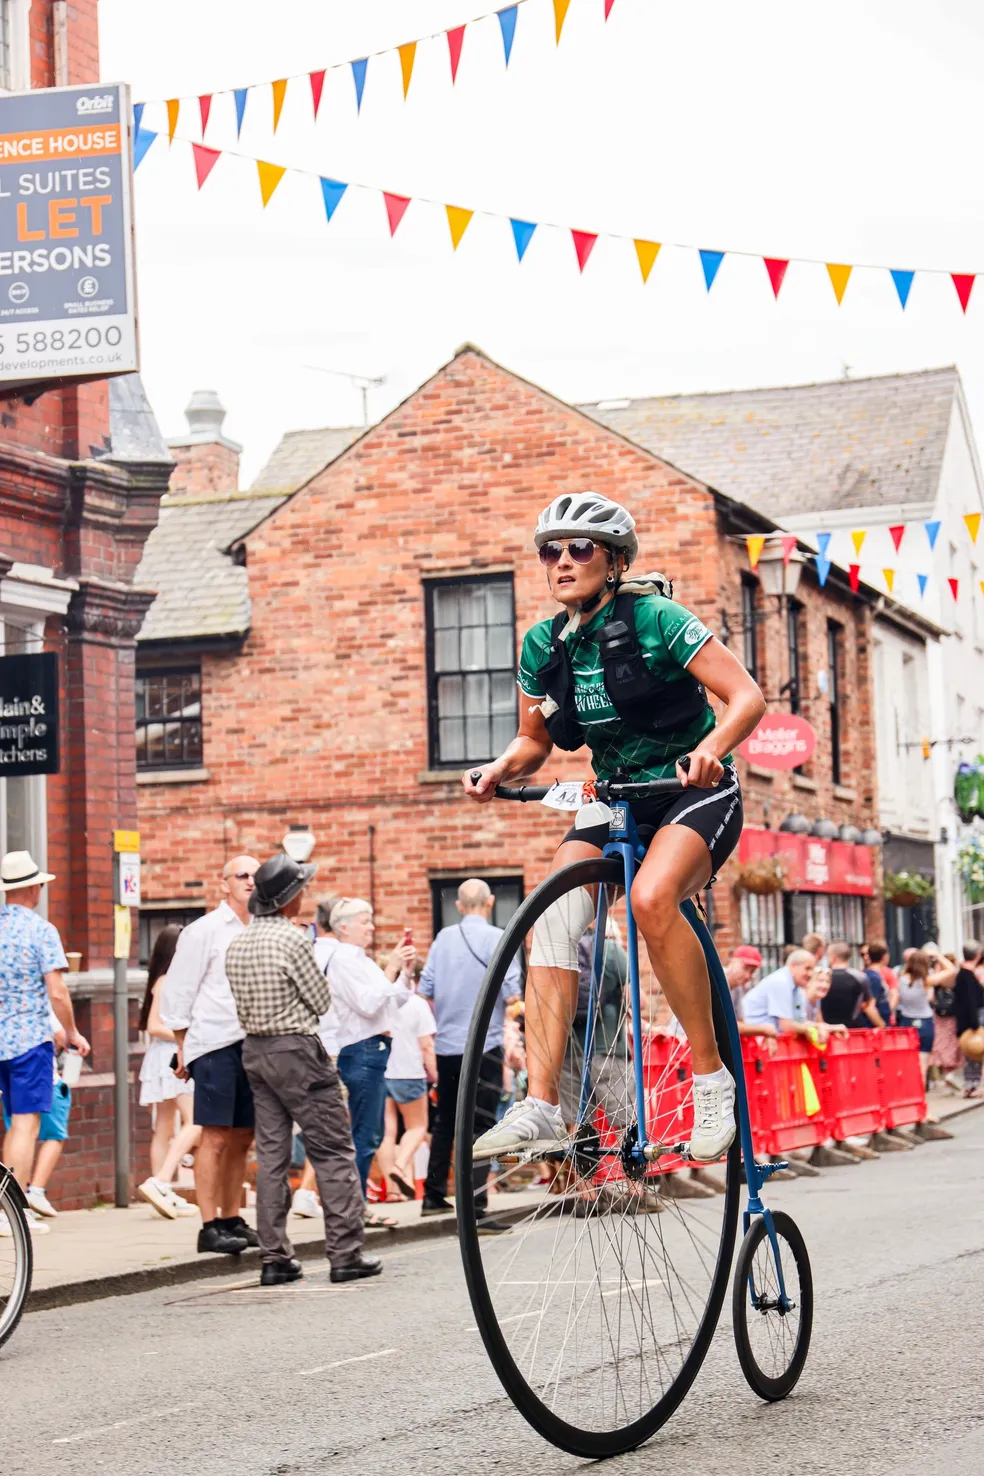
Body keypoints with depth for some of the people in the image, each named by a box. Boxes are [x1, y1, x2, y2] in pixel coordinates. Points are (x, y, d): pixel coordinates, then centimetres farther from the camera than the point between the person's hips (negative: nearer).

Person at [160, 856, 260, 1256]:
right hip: (215, 1046, -6)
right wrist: (183, 1051, -4)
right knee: (215, 1137, -7)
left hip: (253, 1044, 6)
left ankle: (232, 1219, 18)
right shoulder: (204, 931, -3)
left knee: (242, 1138, 9)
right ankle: (210, 1227, -5)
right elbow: (177, 994, -3)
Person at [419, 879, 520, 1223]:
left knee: (445, 1121, 19)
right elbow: (511, 995, -16)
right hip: (483, 1043, -5)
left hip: (446, 1044, 5)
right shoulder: (498, 938, -10)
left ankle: (433, 1195, 27)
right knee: (480, 1126, -4)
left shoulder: (443, 938, 4)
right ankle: (475, 1207, -12)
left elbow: (425, 991, 5)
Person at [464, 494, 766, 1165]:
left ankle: (712, 1077, -20)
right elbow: (535, 742, 14)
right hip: (614, 804, 6)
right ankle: (542, 1108, -22)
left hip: (695, 793, -5)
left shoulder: (654, 618, -14)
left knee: (651, 898, -35)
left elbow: (748, 696, -17)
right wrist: (501, 770, -8)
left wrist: (709, 749, -36)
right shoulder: (545, 645, 3)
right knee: (554, 918, -20)